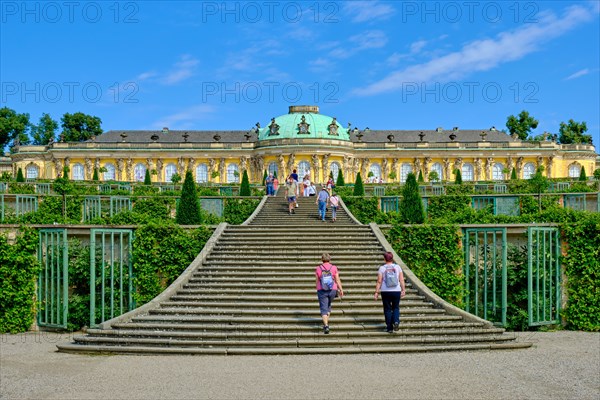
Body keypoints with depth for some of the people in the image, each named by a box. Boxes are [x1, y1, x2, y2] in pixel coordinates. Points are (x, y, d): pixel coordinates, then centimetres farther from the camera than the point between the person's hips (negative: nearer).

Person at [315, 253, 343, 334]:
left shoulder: (318, 269, -2)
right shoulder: (334, 268, -2)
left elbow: (317, 281, 3)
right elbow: (337, 280, -4)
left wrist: (318, 290, 16)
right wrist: (341, 290, 2)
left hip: (322, 290, -2)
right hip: (332, 290, 2)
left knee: (324, 309, -2)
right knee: (328, 305, 26)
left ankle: (326, 325, -20)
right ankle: (326, 322, 28)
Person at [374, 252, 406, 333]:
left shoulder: (382, 268, -5)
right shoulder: (397, 267, 0)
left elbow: (379, 282, -7)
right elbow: (401, 280, 0)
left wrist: (377, 292, -3)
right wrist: (403, 290, 8)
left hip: (385, 292, -1)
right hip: (396, 291, 1)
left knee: (387, 309, 8)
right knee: (396, 307, 17)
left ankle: (389, 328, 10)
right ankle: (396, 321, -8)